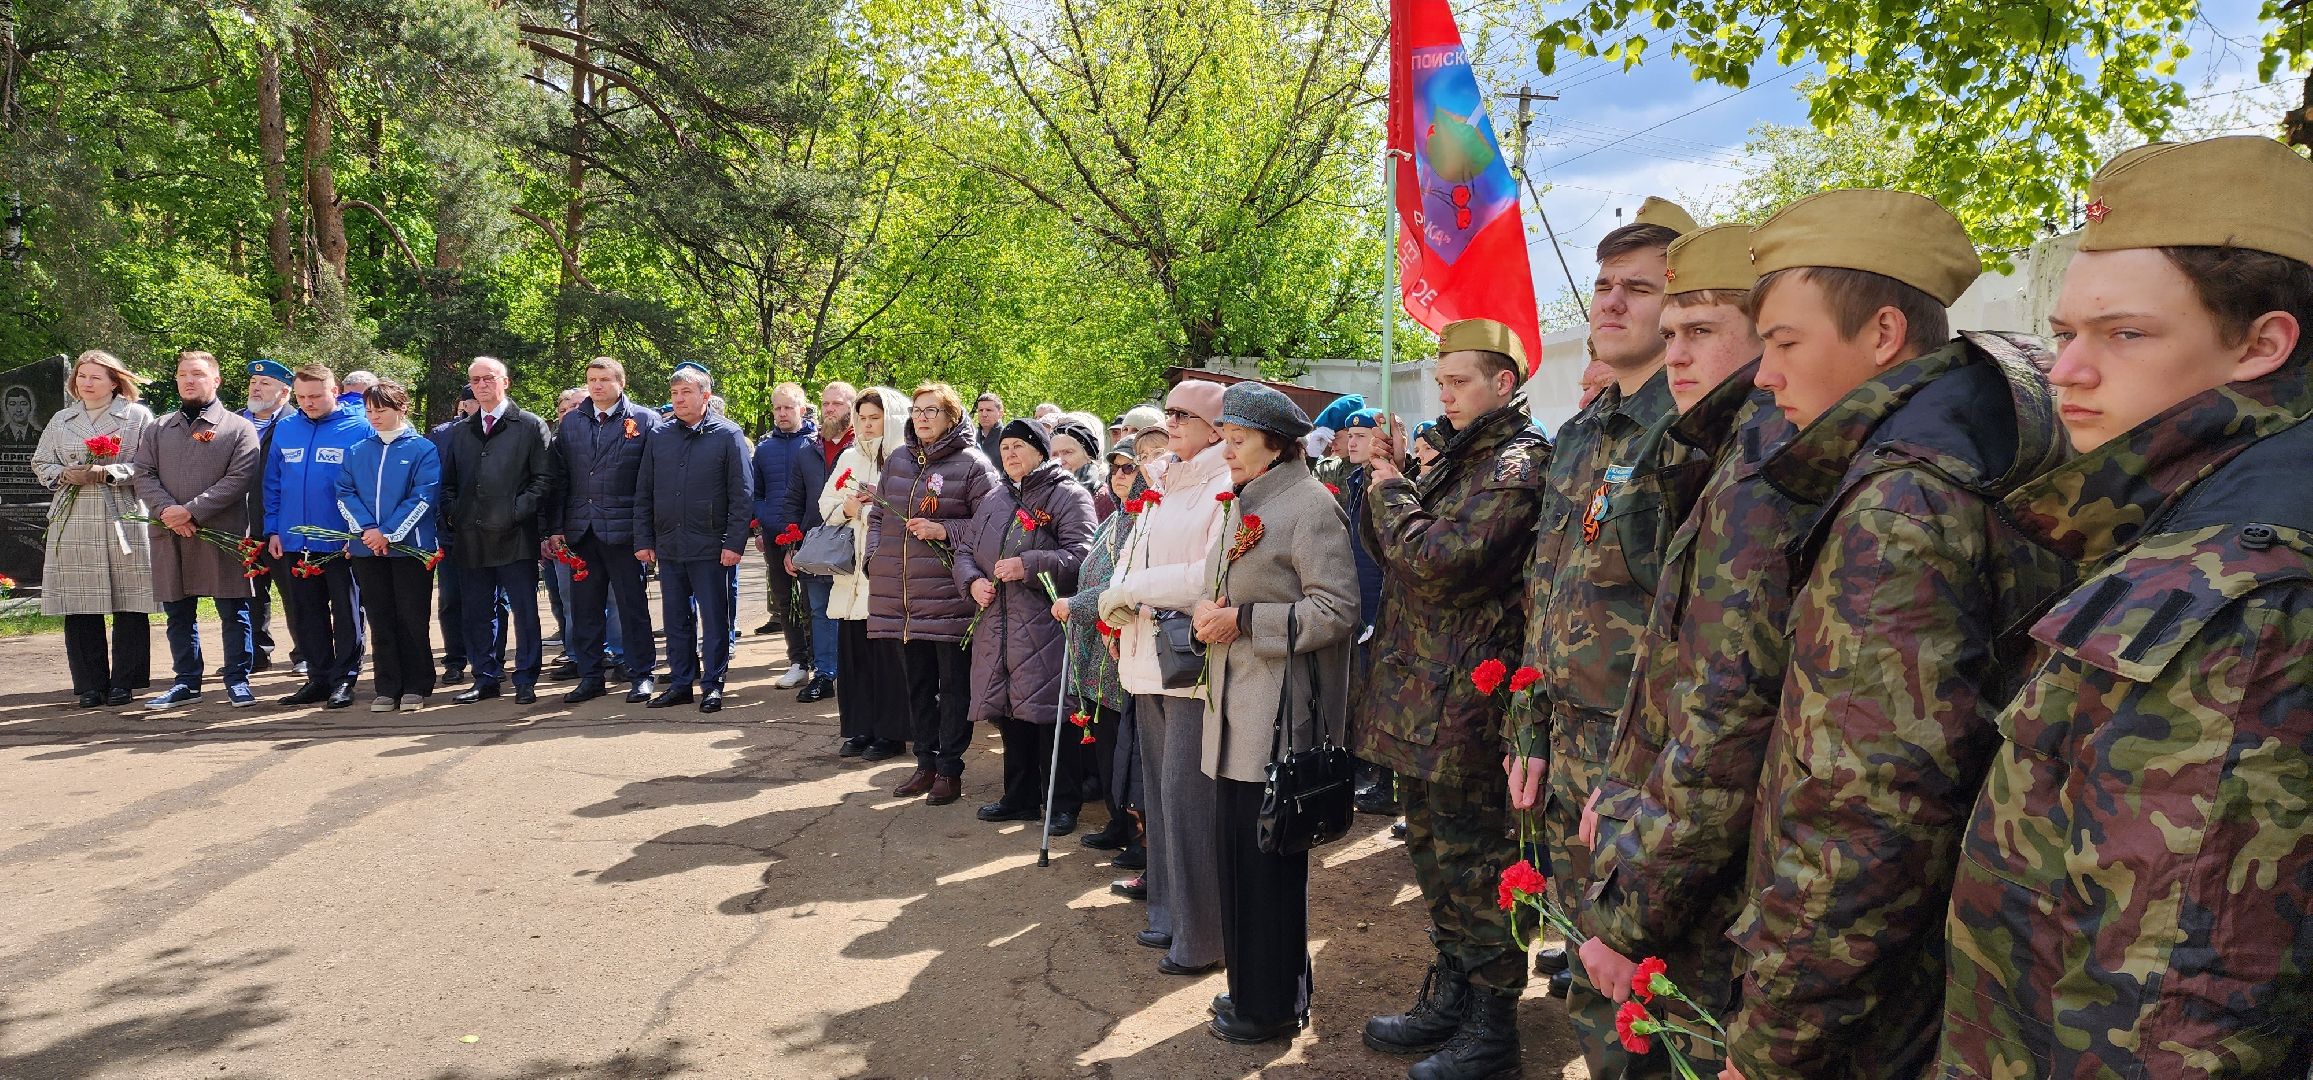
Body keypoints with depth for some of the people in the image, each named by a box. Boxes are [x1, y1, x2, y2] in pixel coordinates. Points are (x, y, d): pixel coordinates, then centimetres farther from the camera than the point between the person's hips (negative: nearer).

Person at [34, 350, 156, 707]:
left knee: (129, 606, -2)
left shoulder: (138, 417, 4)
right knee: (79, 609, 2)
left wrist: (107, 473, -16)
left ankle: (124, 683, 7)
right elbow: (40, 464, 19)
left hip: (122, 522, -4)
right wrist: (66, 475, -2)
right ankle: (90, 685, 10)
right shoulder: (61, 421, 17)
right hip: (73, 524, 4)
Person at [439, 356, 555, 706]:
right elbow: (448, 483, 20)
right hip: (471, 538, 5)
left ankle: (525, 680, 8)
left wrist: (518, 511, -12)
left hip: (515, 536, -5)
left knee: (524, 611, 0)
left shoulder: (531, 426, 2)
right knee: (475, 613, 8)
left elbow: (544, 478, -3)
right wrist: (452, 515, 4)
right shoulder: (460, 433, 17)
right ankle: (486, 678, 18)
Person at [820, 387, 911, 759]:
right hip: (852, 571, 6)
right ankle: (859, 729, 17)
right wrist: (847, 509, -3)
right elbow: (826, 505, 16)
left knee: (888, 654, -2)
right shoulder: (850, 459, 15)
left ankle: (890, 732, 8)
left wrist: (868, 508, -13)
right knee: (852, 651, 7)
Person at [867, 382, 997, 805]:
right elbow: (880, 514, 20)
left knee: (954, 684, 3)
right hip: (902, 595, 6)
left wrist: (945, 531, -17)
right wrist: (875, 557, 7)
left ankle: (949, 770, 12)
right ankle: (926, 762, 25)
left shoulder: (972, 464, -4)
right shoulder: (897, 461, 14)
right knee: (917, 682, 14)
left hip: (949, 595, -6)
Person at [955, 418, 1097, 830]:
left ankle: (1064, 803, 6)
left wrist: (1028, 565, -22)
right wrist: (973, 580, 0)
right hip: (997, 627, 7)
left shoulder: (1068, 496, -3)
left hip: (1046, 627, -7)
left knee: (1050, 715, -6)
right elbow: (965, 547, 21)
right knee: (1010, 714, 12)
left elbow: (1080, 555, -14)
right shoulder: (995, 499, 19)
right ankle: (1020, 798, 24)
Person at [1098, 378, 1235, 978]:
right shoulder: (1162, 489, 17)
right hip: (1149, 660, 9)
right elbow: (1129, 559, 18)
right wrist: (1117, 601, -4)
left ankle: (1202, 936, 4)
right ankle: (1169, 912, 27)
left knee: (1188, 797, -7)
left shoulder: (1228, 489, -10)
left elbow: (1212, 577, -20)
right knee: (1160, 792, 14)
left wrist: (1130, 590, -13)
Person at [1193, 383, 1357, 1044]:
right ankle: (1250, 986, 27)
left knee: (1271, 859, 0)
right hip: (1236, 711, 9)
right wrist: (1209, 616, 5)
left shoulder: (1310, 504, -11)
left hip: (1281, 714, -9)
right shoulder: (1240, 506, 18)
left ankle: (1274, 1005, 13)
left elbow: (1336, 610, -18)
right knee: (1236, 848, 13)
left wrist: (1243, 621, -18)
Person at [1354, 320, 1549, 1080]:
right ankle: (1449, 997, 33)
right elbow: (1391, 550, 19)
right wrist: (1387, 480, 4)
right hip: (1418, 697, 10)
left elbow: (1439, 563, -23)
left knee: (1473, 866, 0)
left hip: (1464, 705, -10)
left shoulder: (1519, 463, -14)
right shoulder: (1455, 459, 16)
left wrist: (1391, 492, -9)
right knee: (1434, 853, 19)